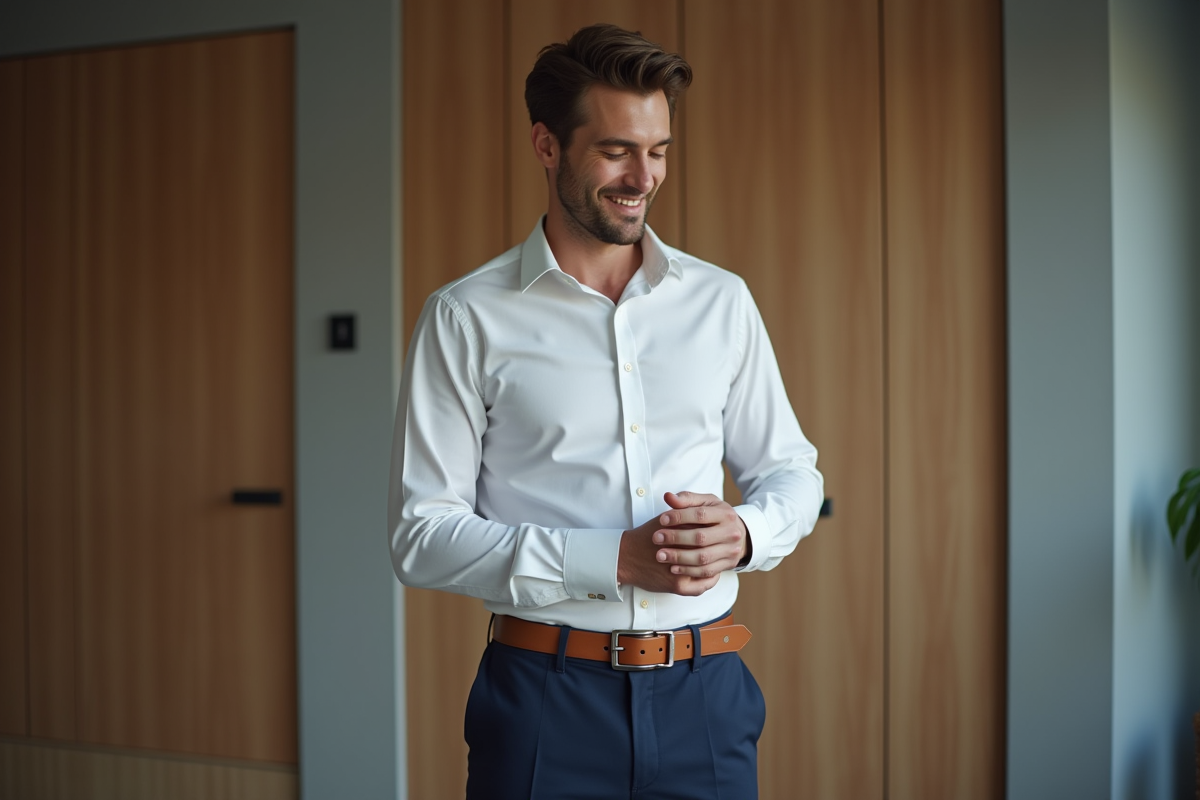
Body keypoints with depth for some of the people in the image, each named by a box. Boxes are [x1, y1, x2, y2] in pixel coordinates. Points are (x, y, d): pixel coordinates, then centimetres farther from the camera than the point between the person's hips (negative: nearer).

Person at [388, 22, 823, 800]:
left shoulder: (721, 301, 7)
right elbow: (421, 536, -7)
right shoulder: (466, 319, -4)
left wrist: (743, 533, -10)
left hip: (704, 691, 3)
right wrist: (615, 560, -17)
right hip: (547, 697, -3)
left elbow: (792, 470, 14)